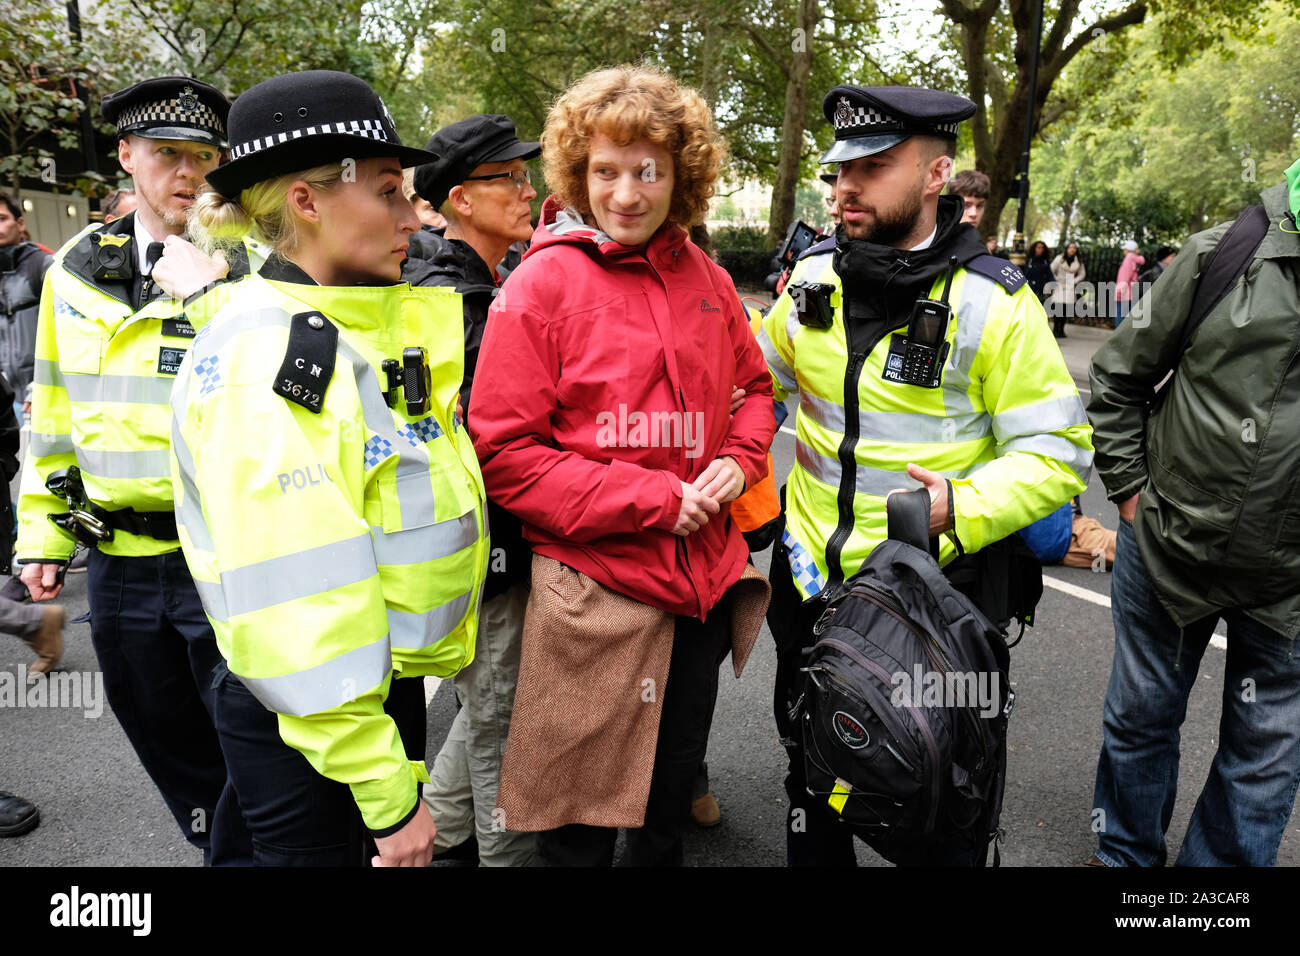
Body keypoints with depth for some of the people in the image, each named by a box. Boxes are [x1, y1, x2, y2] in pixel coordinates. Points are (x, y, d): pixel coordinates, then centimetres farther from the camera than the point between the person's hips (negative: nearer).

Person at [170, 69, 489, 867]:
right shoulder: (258, 361, -23)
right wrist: (388, 794, -22)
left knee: (393, 846, 24)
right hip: (302, 722, -8)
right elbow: (295, 611, -26)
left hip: (389, 680, 8)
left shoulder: (375, 322, 3)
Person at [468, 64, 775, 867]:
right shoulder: (543, 283, -10)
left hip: (705, 578, 5)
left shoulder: (706, 280, 5)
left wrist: (738, 462, -2)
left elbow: (755, 387, 19)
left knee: (673, 792, 24)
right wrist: (652, 498, -17)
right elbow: (504, 453, -13)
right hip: (594, 584, -5)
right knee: (580, 829, 11)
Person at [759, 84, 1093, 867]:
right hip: (812, 583, 5)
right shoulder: (814, 279, 0)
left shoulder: (994, 303, -15)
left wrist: (963, 507, -28)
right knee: (812, 781, 25)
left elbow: (1058, 452, -14)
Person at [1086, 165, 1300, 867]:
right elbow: (1118, 378, 2)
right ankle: (1124, 854, 40)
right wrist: (1131, 493, -2)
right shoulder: (1218, 255, -7)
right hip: (1164, 546, 1)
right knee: (1141, 717, 17)